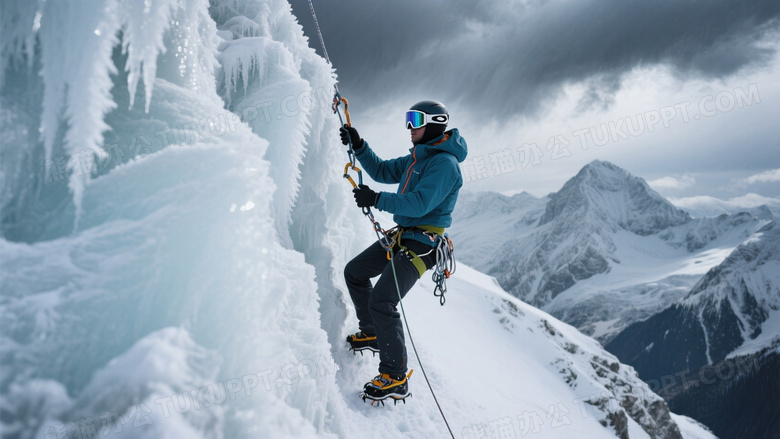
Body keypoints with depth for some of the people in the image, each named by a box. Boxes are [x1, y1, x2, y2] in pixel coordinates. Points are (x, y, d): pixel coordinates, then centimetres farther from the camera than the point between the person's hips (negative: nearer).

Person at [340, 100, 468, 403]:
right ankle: (372, 334, 32)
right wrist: (358, 146, 8)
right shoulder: (417, 157, 13)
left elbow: (419, 204, -27)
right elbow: (383, 171, 20)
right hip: (402, 236, 10)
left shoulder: (445, 163, -17)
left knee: (382, 302, -19)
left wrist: (376, 200, -26)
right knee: (354, 273, 18)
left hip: (422, 244, -10)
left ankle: (396, 379, -8)